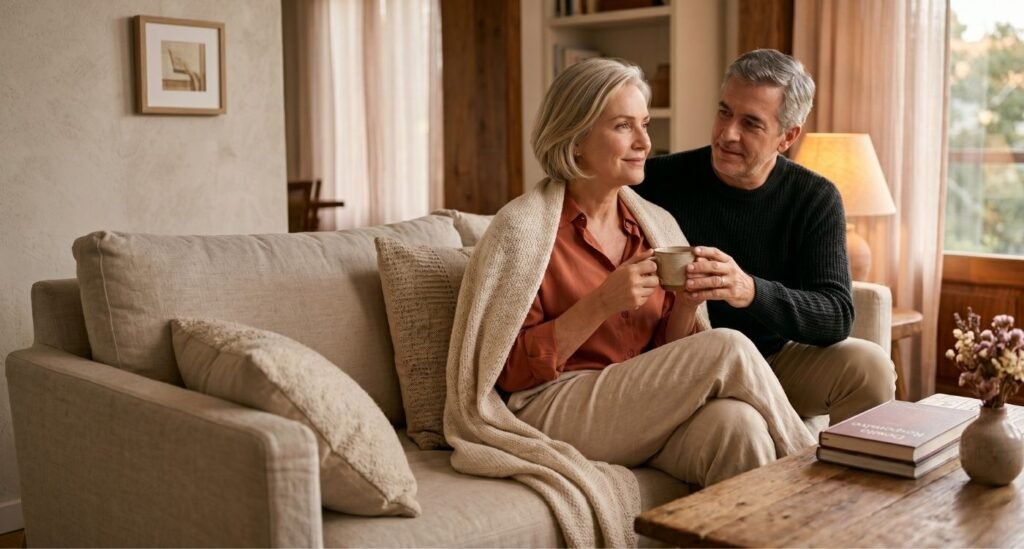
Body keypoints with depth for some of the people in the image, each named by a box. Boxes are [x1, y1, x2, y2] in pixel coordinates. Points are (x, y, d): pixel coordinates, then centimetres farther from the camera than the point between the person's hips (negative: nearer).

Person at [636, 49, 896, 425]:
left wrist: (751, 291, -35)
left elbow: (837, 316, -16)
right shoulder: (658, 182, -10)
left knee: (869, 366, -21)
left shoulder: (816, 199, -4)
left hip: (775, 358, 3)